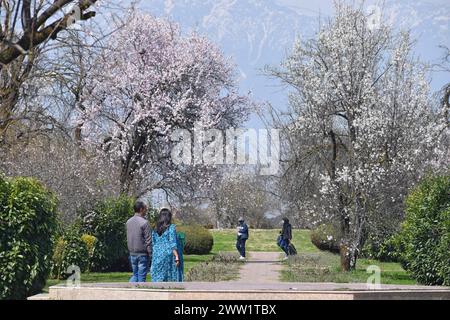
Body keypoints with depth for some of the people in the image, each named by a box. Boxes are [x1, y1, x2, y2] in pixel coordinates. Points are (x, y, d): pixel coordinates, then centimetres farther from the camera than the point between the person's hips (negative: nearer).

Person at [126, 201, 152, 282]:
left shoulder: (129, 222, 7)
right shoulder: (144, 222, -15)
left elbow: (128, 239, 12)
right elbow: (148, 240, -14)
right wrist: (150, 254, -8)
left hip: (132, 253, 6)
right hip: (142, 253, -6)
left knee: (135, 274, 16)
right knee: (141, 276, 1)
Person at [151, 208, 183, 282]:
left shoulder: (155, 230, 10)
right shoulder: (171, 227, -6)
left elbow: (154, 245, 11)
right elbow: (173, 244, -12)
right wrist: (177, 257, -13)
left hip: (157, 257, 5)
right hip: (168, 256, -5)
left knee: (159, 280, 5)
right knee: (172, 279, -1)